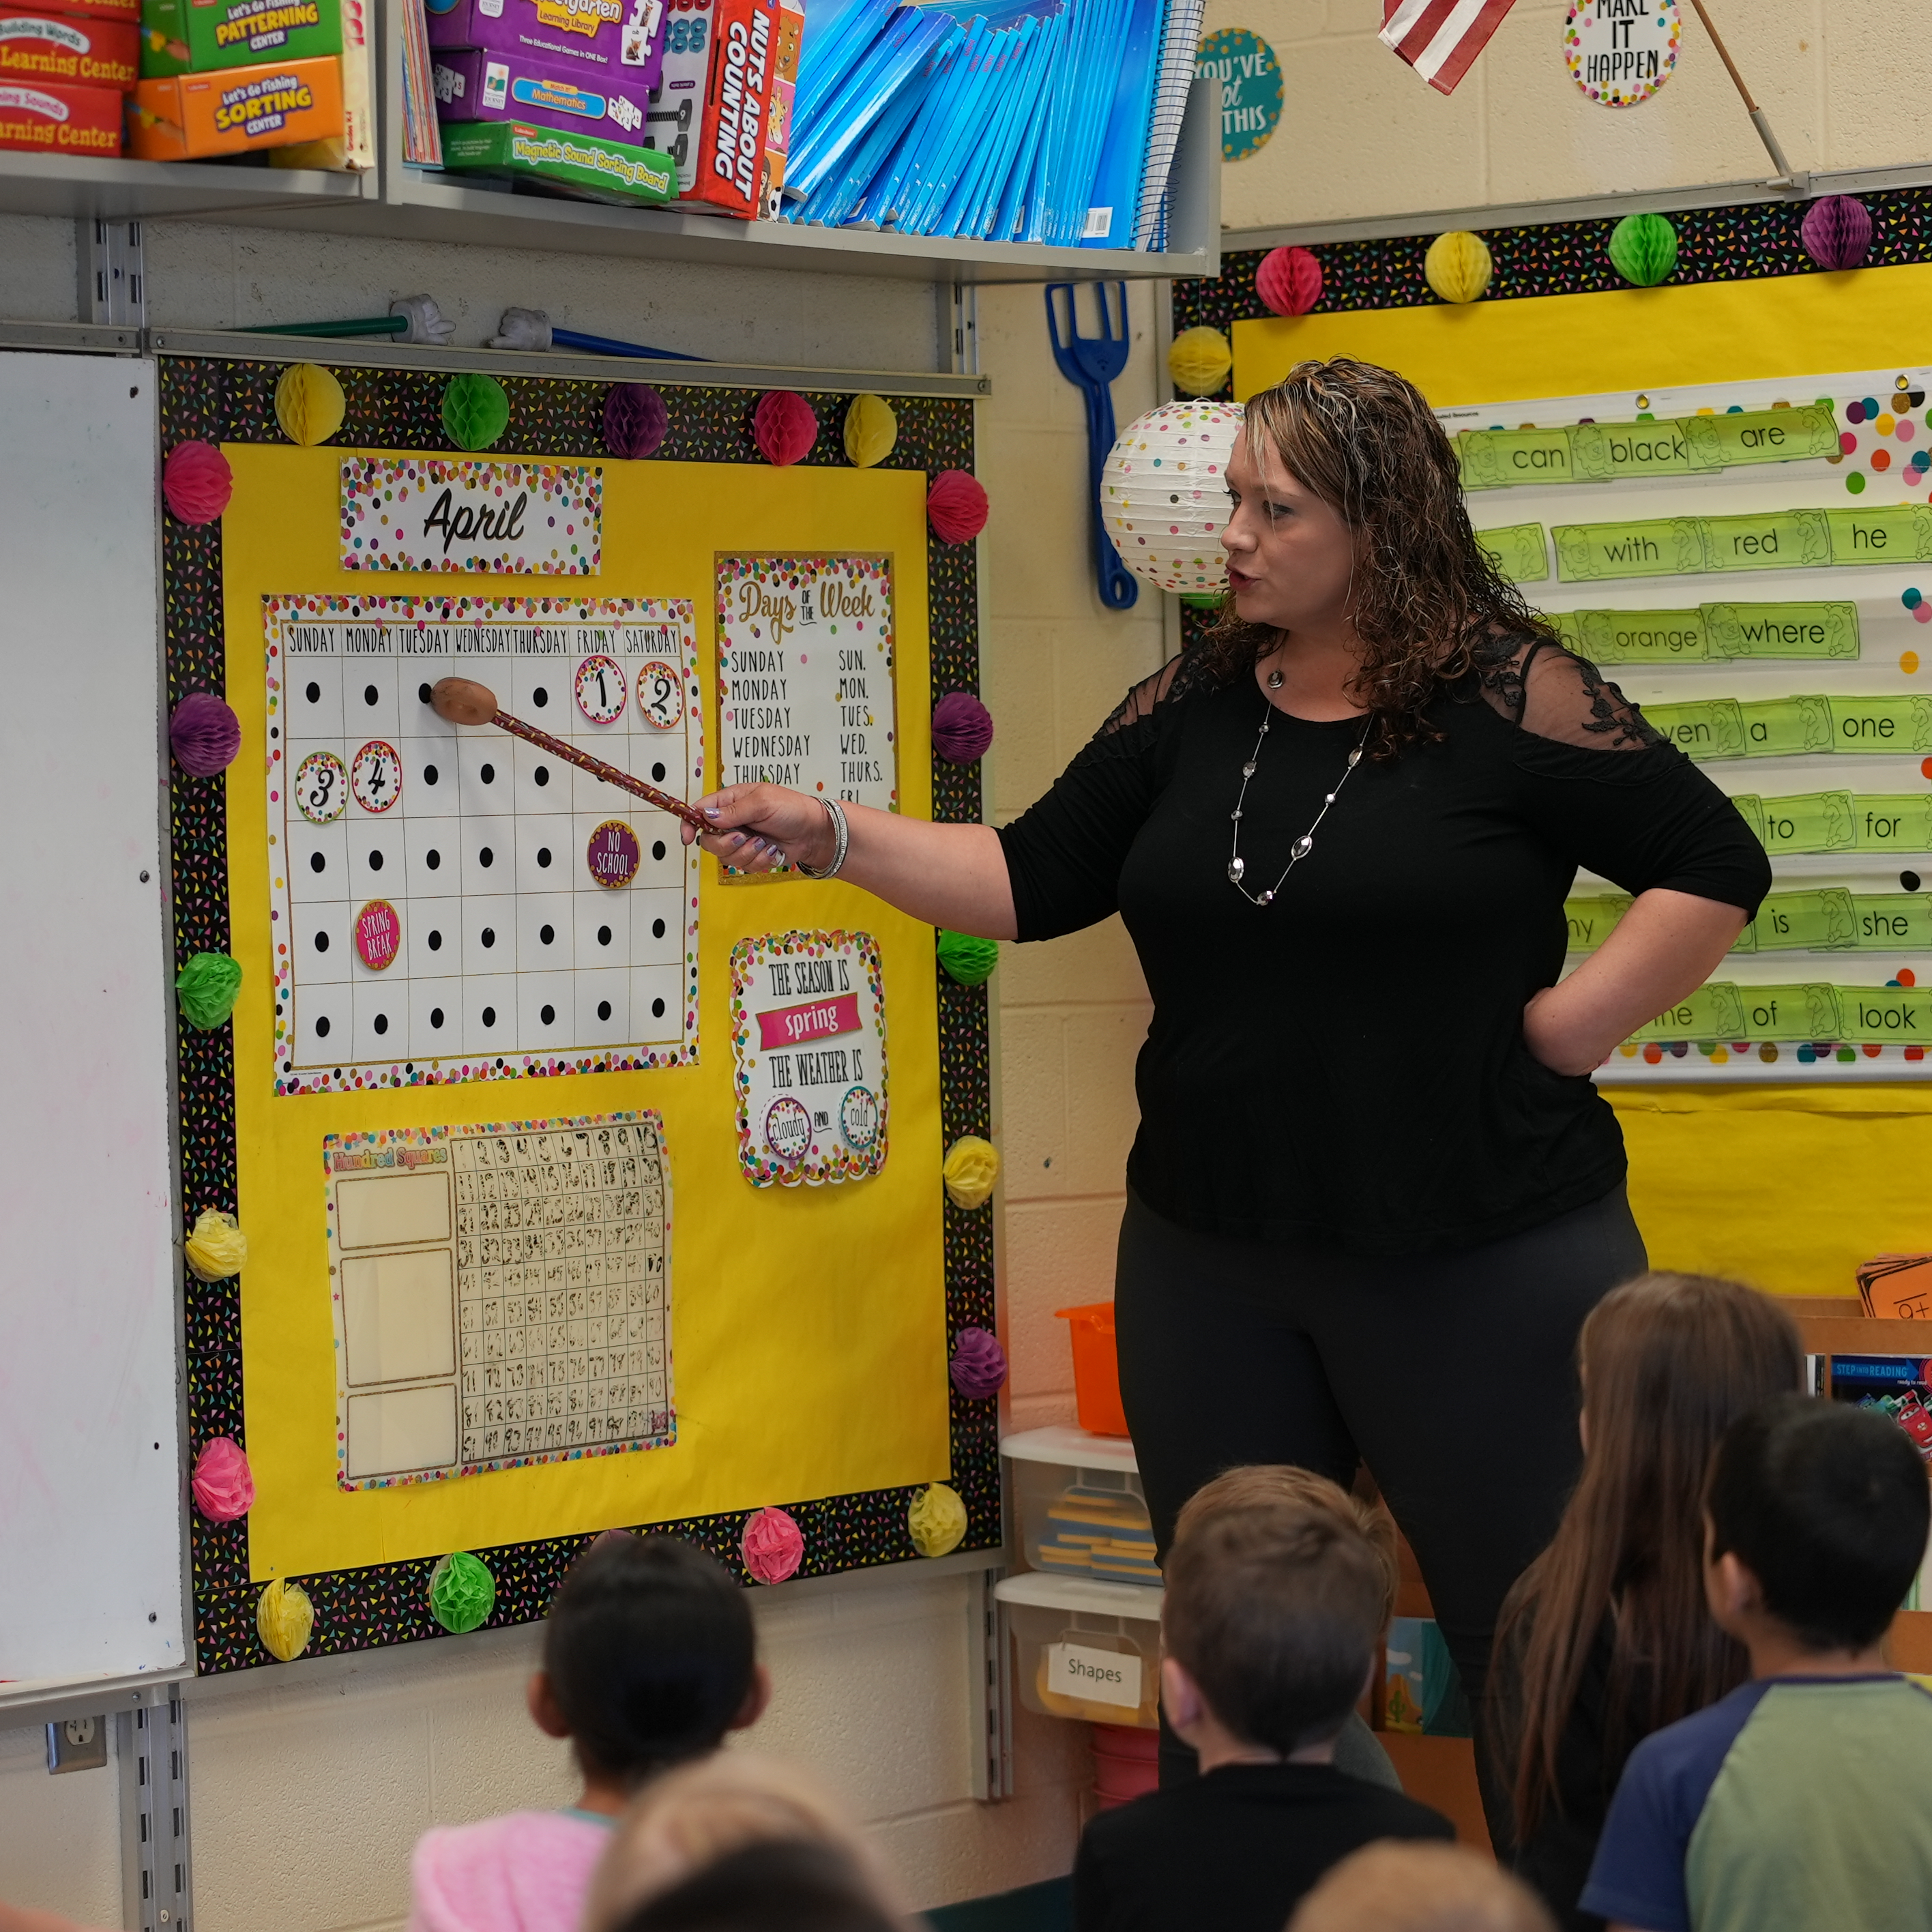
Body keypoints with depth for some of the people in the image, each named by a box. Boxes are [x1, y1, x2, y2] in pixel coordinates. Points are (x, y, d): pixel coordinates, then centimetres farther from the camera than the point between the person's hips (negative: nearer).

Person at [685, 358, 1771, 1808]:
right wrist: (835, 835, 0)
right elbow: (1036, 880, 9)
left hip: (1482, 1261, -5)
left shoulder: (1506, 698, -9)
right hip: (1213, 1260, 5)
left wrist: (1568, 1026, -12)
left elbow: (1713, 867, -9)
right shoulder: (1195, 705, 7)